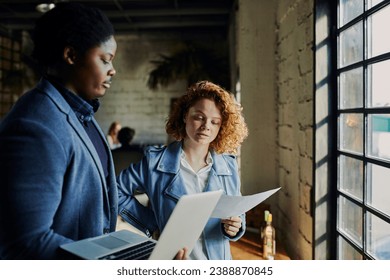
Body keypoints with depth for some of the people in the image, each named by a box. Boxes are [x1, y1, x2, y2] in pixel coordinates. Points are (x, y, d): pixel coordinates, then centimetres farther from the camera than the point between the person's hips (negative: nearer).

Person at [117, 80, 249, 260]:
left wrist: (235, 227, -18)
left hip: (217, 258, 3)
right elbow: (116, 190, -5)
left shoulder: (228, 166, -4)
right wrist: (150, 223, -10)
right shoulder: (155, 161, -12)